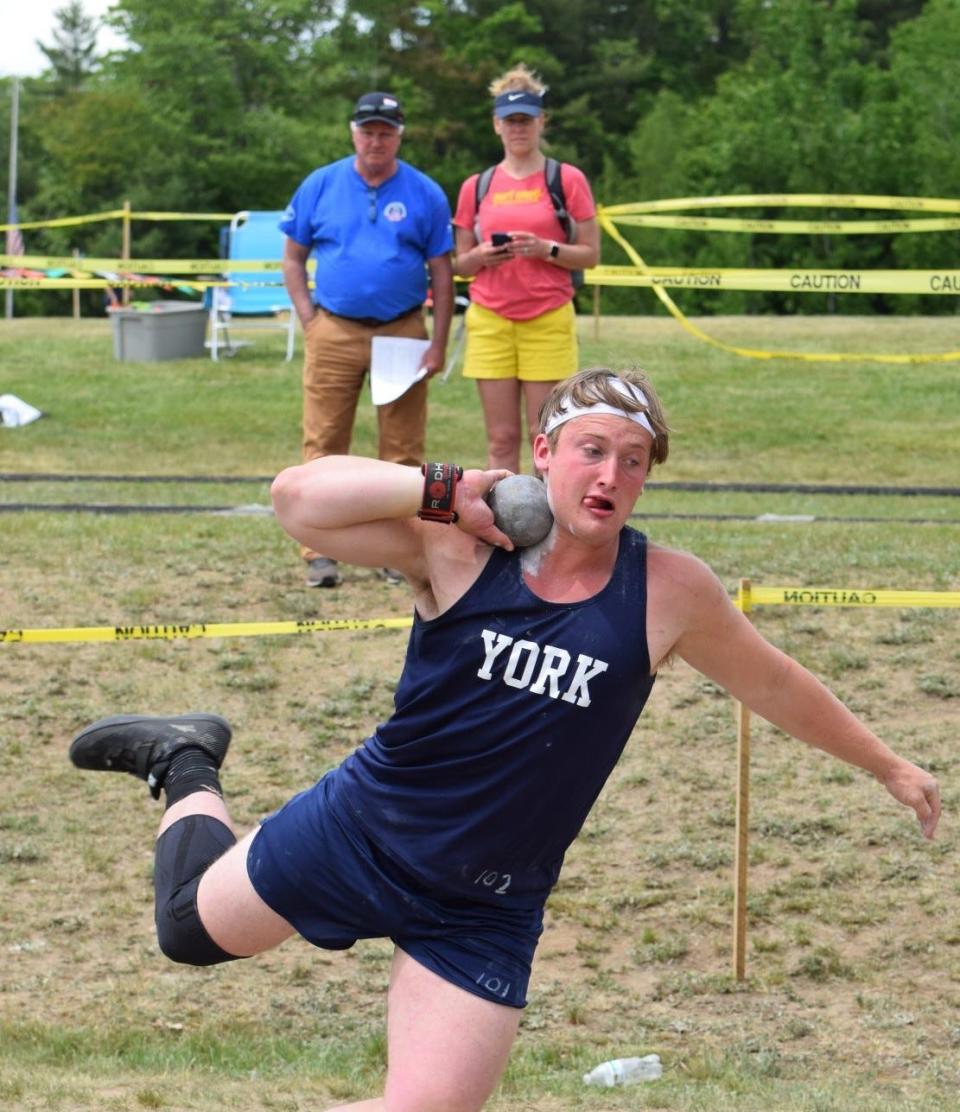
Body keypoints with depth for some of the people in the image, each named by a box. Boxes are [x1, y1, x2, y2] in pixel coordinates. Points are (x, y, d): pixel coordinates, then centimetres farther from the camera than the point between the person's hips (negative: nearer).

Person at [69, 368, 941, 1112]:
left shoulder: (670, 593, -11)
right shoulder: (458, 548, -15)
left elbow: (773, 685, 5)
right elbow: (298, 499, -25)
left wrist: (886, 764, 15)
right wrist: (444, 489, -30)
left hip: (483, 915, 1)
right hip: (359, 834, -1)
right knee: (192, 928, 19)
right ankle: (188, 766, 48)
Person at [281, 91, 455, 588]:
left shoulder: (424, 194, 4)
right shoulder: (320, 186, 6)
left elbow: (441, 272, 5)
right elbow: (293, 258, 11)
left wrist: (438, 344, -2)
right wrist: (309, 319, -1)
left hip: (403, 333, 0)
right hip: (333, 333, 0)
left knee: (404, 451, 3)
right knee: (324, 445, -2)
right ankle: (320, 553, 2)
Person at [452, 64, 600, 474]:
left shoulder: (568, 179, 3)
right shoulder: (476, 187, 10)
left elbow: (590, 254, 2)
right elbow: (461, 266, 15)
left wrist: (546, 249, -14)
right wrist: (483, 255, -7)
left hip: (548, 320, -2)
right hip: (490, 321, 2)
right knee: (501, 439, 2)